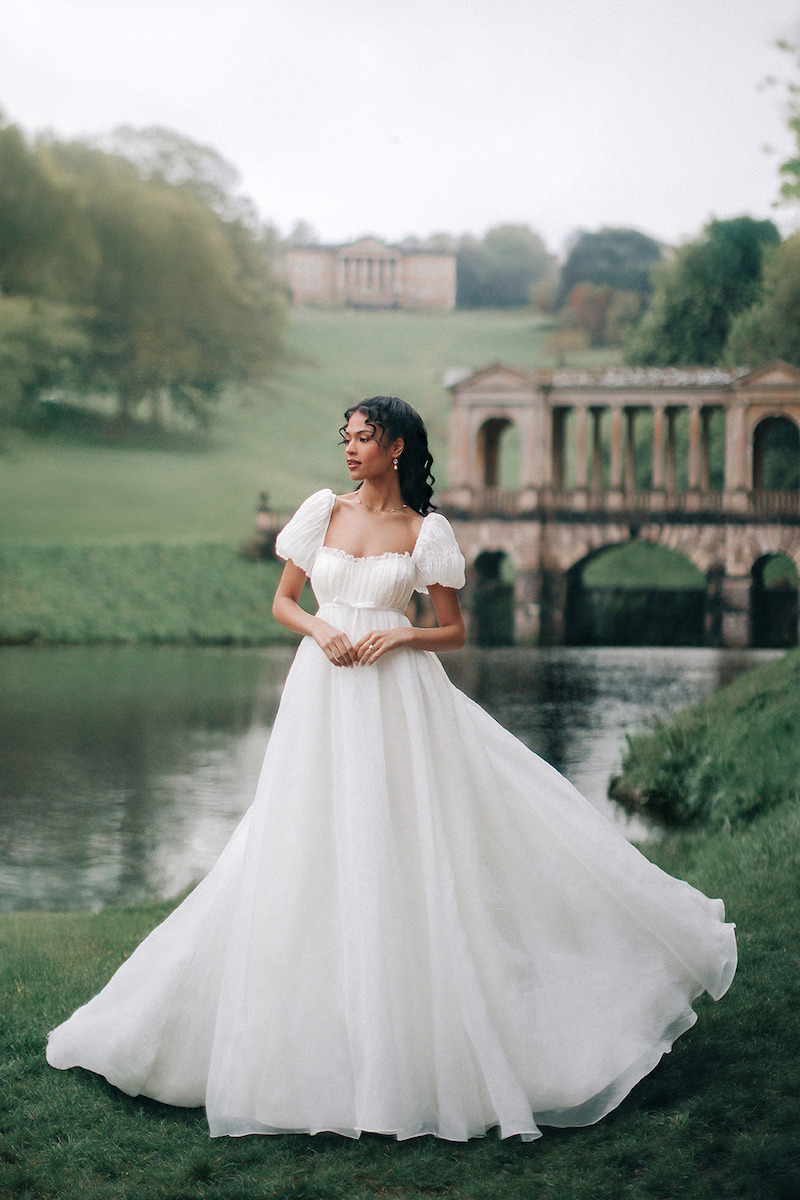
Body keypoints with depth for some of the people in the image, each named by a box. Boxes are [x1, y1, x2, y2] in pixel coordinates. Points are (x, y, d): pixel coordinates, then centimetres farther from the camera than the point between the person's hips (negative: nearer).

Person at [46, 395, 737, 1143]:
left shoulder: (425, 532, 1)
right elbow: (282, 601, 12)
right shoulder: (323, 511, 8)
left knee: (402, 850, -5)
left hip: (397, 699, -3)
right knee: (314, 858, 2)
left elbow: (454, 632, 5)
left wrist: (399, 636, -13)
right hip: (323, 695, 3)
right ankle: (319, 1043, 12)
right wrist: (321, 630, -7)